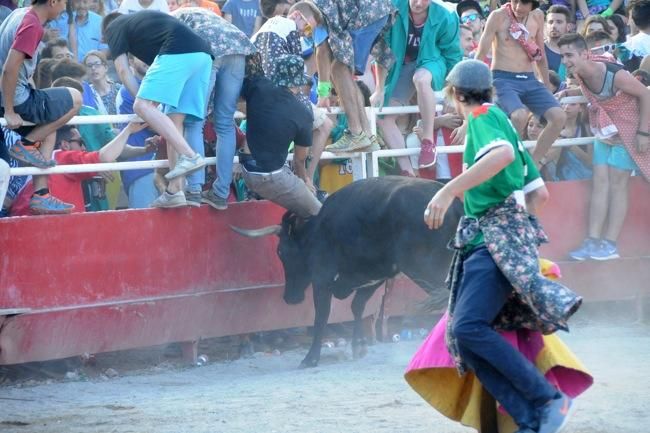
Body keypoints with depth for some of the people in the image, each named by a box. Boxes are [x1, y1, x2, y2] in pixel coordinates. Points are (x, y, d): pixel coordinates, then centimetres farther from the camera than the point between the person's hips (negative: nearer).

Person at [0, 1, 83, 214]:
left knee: (48, 131, 26)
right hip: (18, 101, -9)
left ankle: (41, 195, 18)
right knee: (75, 99, 4)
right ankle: (25, 145, 1)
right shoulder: (32, 25, -19)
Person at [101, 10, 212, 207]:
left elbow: (123, 70, 9)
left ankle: (189, 156, -26)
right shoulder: (139, 19, 38)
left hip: (178, 51, -8)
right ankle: (174, 191, 1)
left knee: (143, 106, -13)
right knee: (175, 120, 7)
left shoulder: (113, 27, 18)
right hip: (203, 55, 8)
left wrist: (146, 103, 13)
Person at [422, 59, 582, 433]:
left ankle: (550, 401, -21)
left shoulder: (484, 116, -1)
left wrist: (449, 191, -30)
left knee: (469, 327, -25)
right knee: (462, 335, -5)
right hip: (483, 243, 9)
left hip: (499, 237, -9)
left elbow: (504, 153, -25)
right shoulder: (500, 122, 27)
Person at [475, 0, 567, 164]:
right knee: (520, 115, -34)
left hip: (529, 80, 6)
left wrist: (547, 88, 23)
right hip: (503, 79, -6)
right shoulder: (498, 17, -7)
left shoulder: (538, 17, 8)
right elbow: (481, 54, -6)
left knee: (559, 117, -15)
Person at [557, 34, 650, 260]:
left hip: (627, 131, -7)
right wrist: (566, 93, -4)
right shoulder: (579, 74, -10)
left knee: (616, 183, -6)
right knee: (600, 182, 2)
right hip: (604, 130, 7)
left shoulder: (615, 75, -30)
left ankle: (610, 243, -3)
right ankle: (593, 240, 2)